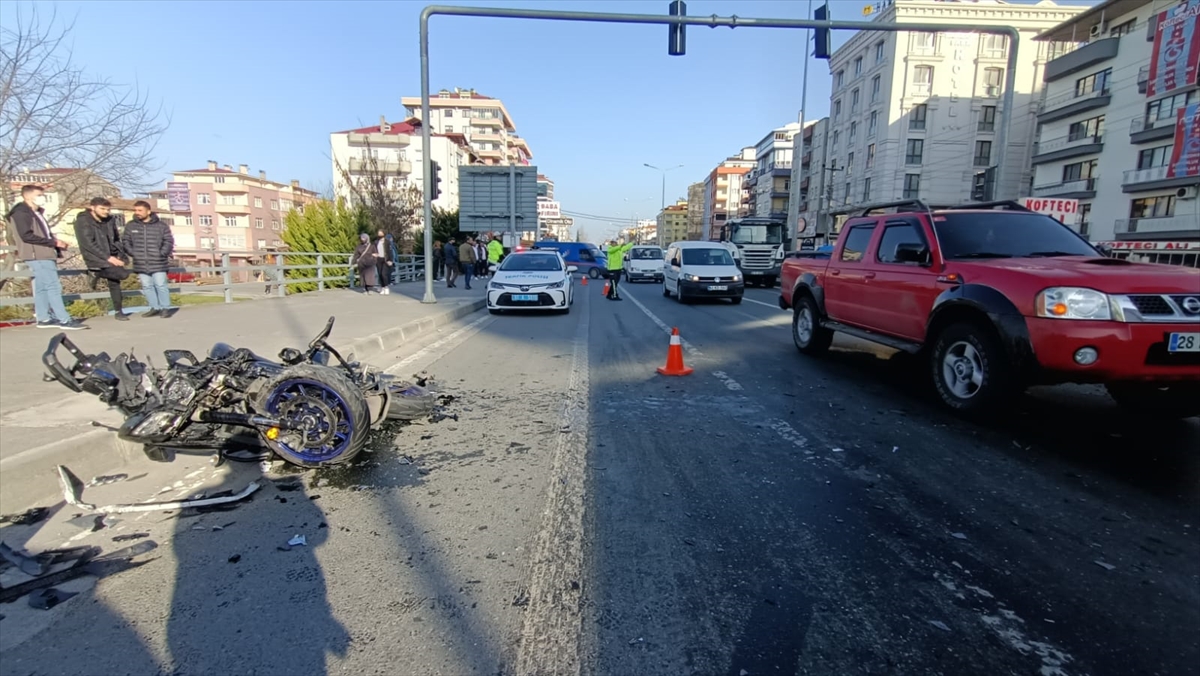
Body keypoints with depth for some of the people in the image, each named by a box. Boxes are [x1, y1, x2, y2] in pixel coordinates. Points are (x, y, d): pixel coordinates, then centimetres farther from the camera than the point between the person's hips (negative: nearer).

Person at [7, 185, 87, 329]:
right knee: (54, 286, -13)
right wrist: (54, 242, -16)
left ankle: (43, 318, 14)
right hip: (37, 256, -9)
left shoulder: (37, 213, 21)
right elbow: (27, 236, -17)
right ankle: (65, 320, -16)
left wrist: (55, 243, 2)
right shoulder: (21, 213, -7)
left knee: (42, 288, 10)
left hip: (44, 255, 10)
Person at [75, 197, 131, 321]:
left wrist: (117, 255, 1)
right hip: (96, 260, -6)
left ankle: (118, 311, 21)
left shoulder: (110, 220, 4)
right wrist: (107, 258, -23)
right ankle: (98, 274, 5)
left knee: (114, 283, 9)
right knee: (123, 273, -21)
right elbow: (88, 244, -18)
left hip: (111, 257, 6)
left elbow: (116, 239, 15)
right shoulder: (83, 221, -12)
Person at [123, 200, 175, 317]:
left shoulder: (161, 226, 0)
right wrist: (133, 253, -1)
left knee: (160, 285, -3)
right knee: (147, 286, 8)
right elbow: (125, 241, 12)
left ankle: (165, 308, 6)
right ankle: (155, 308, 16)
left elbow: (168, 241, 1)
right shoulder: (130, 226, 7)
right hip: (140, 263, 4)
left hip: (158, 263, -3)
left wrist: (162, 254, -8)